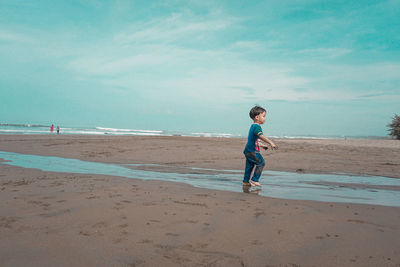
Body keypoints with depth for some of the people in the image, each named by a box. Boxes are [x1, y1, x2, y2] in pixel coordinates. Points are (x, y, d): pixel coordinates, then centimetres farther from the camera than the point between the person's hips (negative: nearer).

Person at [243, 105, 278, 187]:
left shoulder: (252, 126, 18)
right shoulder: (257, 126, -15)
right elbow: (261, 136, -31)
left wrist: (262, 145, 35)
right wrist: (271, 142, -38)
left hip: (248, 150, 10)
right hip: (252, 151, -10)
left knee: (249, 165, 14)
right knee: (261, 163, -8)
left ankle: (246, 181, 20)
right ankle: (254, 180, -6)